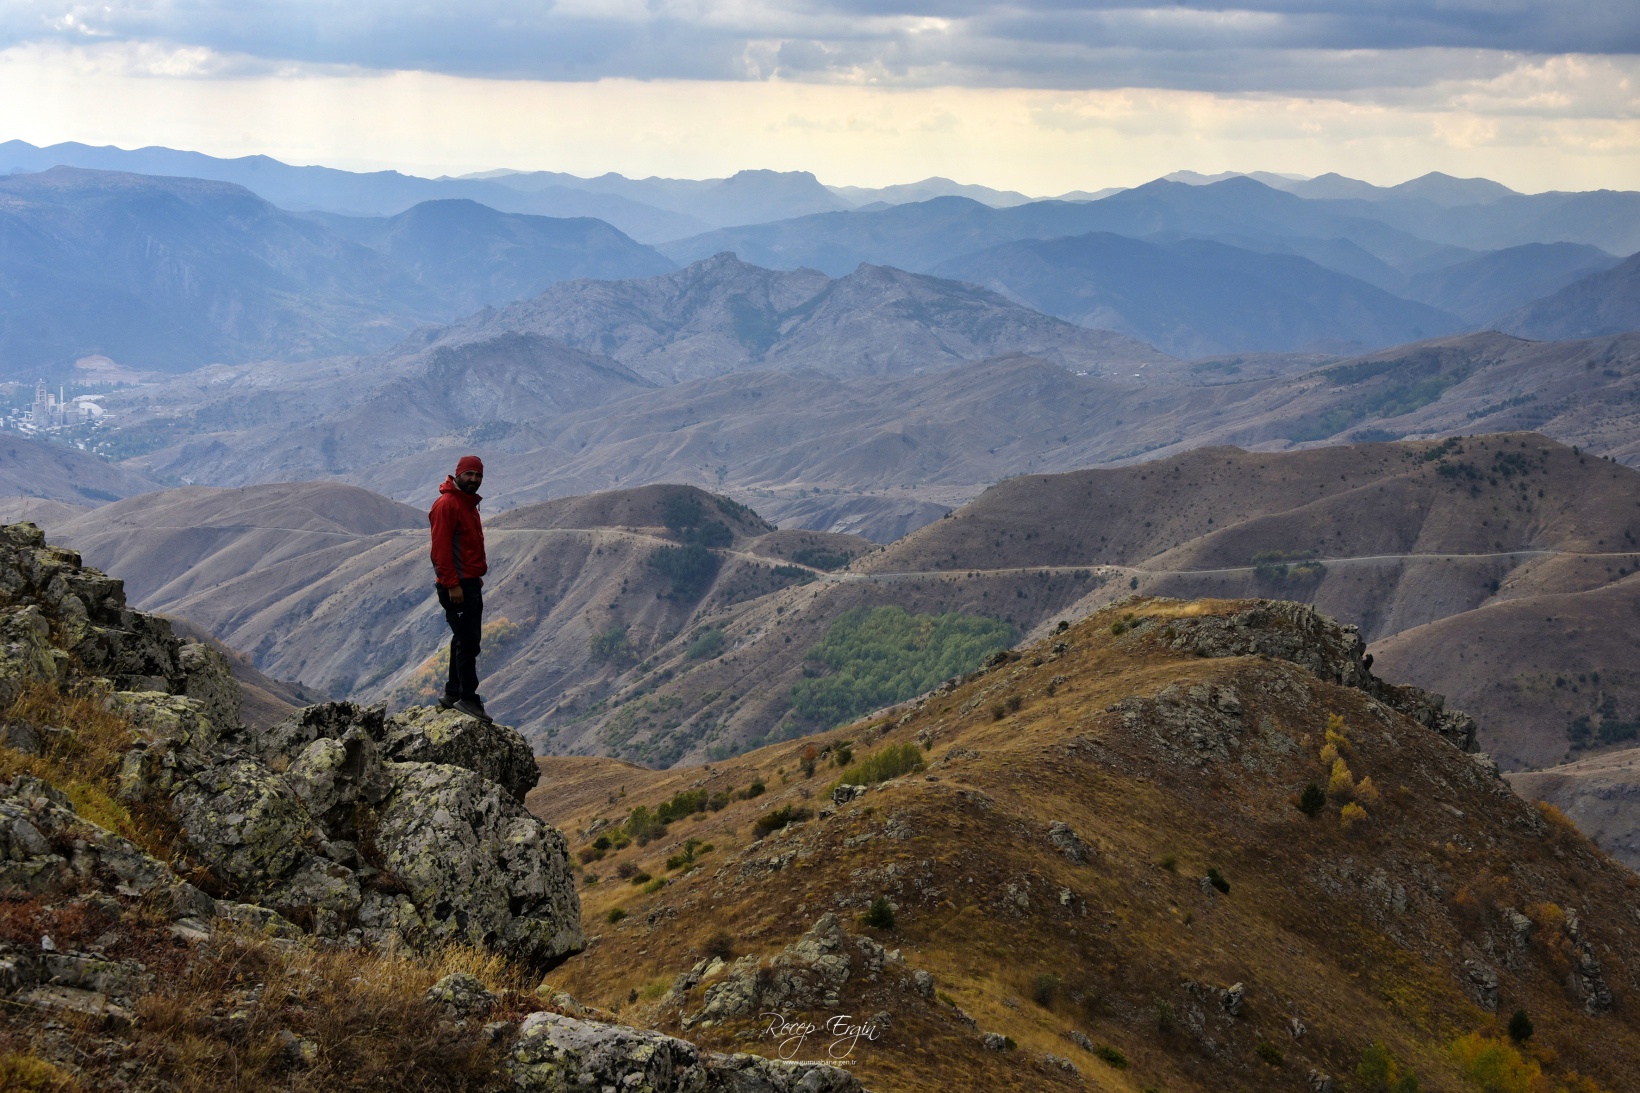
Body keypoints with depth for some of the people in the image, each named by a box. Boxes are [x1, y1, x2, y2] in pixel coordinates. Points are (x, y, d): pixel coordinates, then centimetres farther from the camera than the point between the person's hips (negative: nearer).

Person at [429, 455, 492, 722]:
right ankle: (467, 698, -5)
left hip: (470, 583, 10)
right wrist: (452, 584, -22)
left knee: (465, 640, 14)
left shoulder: (469, 504, 17)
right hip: (456, 586, -10)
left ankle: (453, 694, 22)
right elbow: (441, 548, -19)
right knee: (467, 641, -9)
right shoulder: (447, 504, -14)